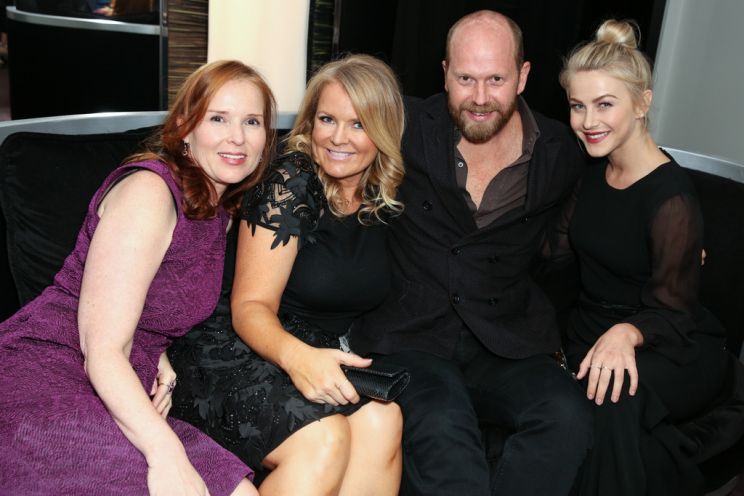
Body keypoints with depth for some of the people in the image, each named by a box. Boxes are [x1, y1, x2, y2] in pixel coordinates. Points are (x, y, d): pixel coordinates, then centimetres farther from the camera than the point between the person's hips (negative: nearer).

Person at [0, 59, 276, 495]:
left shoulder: (221, 209, 11)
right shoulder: (149, 189, -16)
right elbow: (101, 349, -19)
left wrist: (158, 360, 0)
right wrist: (165, 451, -32)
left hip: (116, 393, 8)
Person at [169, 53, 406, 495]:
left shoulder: (385, 199, 5)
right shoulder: (291, 183, -10)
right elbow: (252, 306, -14)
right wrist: (295, 355, -35)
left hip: (323, 358, 5)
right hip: (238, 354, -4)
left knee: (381, 420, -27)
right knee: (321, 438, -32)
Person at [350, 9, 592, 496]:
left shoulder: (563, 154, 5)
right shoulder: (408, 129, -1)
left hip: (508, 346, 3)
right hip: (410, 340, -2)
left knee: (568, 416, -27)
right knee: (442, 427, -33)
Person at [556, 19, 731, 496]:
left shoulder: (672, 198, -18)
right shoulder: (592, 170, 2)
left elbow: (672, 313, -18)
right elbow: (561, 248, 17)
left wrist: (626, 333, -37)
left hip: (676, 351, -5)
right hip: (591, 335, 6)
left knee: (617, 398, -38)